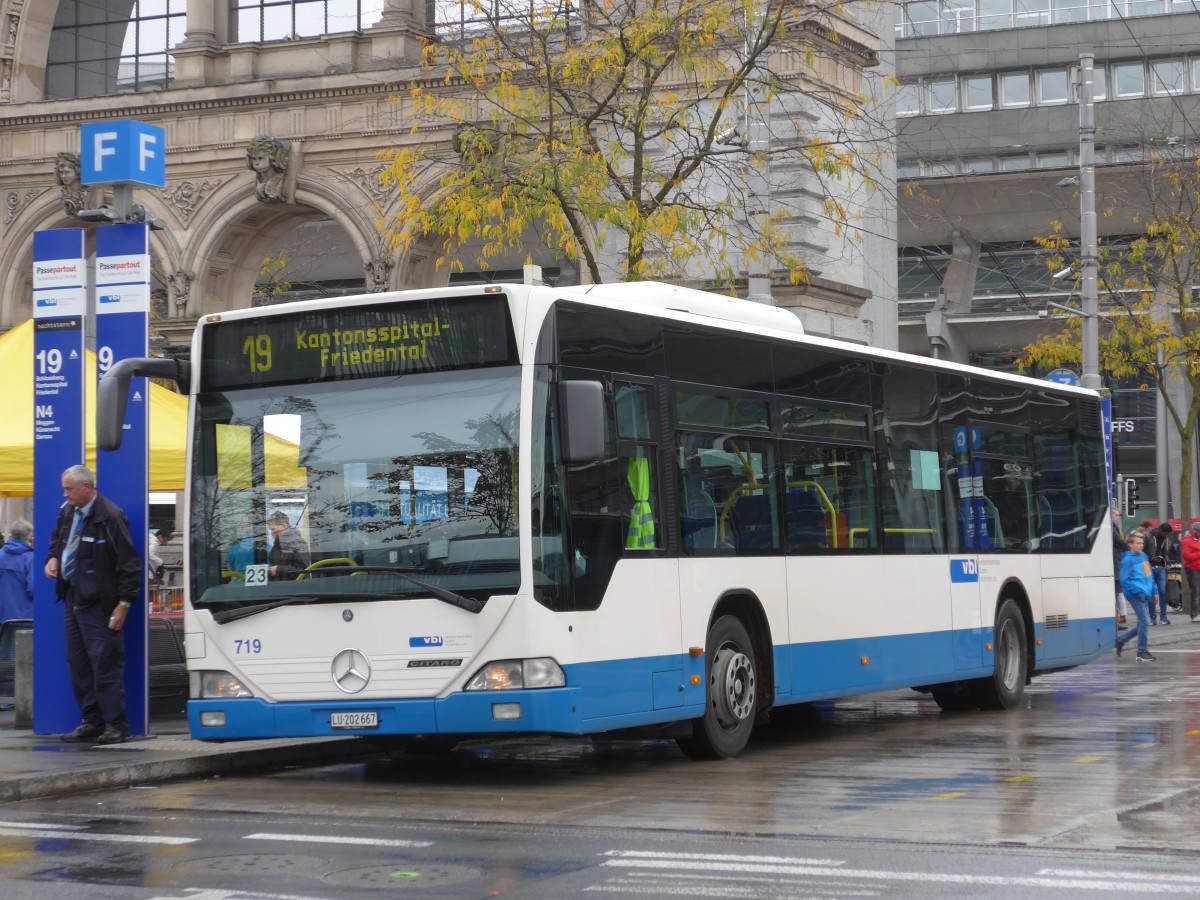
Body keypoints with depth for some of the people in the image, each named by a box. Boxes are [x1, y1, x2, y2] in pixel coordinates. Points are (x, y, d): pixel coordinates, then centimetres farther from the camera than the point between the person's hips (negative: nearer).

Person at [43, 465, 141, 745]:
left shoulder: (109, 517, -15)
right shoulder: (68, 512, 9)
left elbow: (130, 564, -15)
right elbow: (57, 539, 31)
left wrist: (124, 604, -16)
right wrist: (53, 558, 9)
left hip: (97, 603, -9)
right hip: (72, 598, 9)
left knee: (105, 664, -7)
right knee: (78, 664, 12)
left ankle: (116, 724, -1)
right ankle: (91, 722, 20)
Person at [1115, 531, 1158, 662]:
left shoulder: (1144, 556, 12)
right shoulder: (1128, 559, -10)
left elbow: (1149, 575, 20)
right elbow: (1124, 580, -13)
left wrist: (1154, 591, 16)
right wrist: (1138, 591, -17)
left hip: (1145, 595, 8)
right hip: (1136, 595, -8)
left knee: (1142, 624, 12)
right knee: (1144, 622, -9)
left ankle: (1121, 639, 29)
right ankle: (1141, 652, 0)